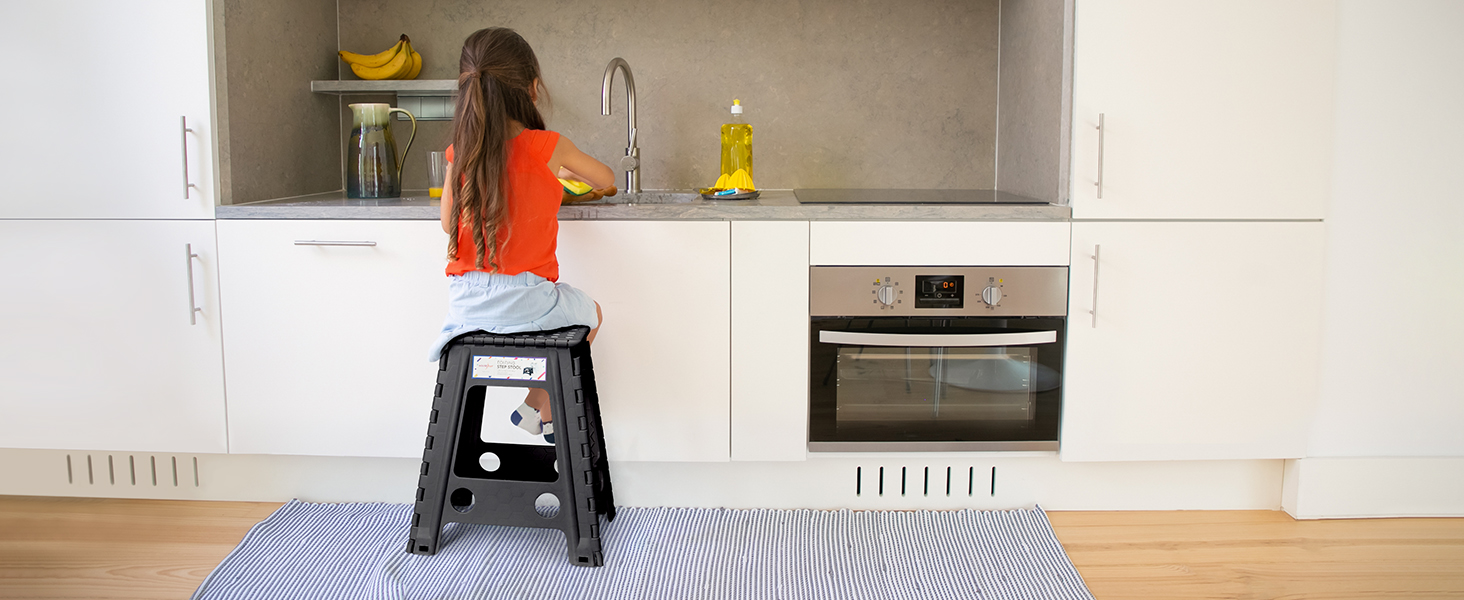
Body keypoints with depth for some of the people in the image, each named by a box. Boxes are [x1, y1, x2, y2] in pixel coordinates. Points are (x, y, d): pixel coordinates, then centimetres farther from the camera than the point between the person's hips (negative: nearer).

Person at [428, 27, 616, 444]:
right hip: (526, 299, -4)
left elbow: (449, 223, 9)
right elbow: (606, 180, 9)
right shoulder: (548, 147, -9)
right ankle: (537, 406, 31)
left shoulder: (459, 152, 0)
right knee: (590, 313, 28)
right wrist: (564, 171, 30)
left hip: (466, 301, 4)